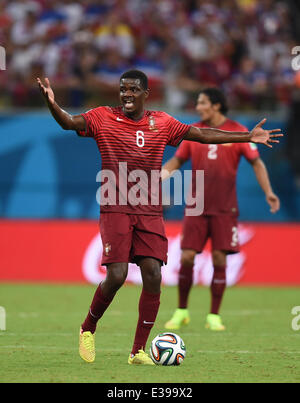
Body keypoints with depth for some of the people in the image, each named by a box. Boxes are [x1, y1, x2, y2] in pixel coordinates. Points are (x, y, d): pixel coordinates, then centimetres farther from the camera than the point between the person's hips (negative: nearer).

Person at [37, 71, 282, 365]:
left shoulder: (161, 123, 9)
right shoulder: (103, 118, 0)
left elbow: (201, 134, 14)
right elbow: (69, 122, -13)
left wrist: (248, 137, 13)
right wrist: (51, 103, -35)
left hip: (150, 213, 3)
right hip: (115, 210, -3)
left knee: (153, 275, -8)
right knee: (116, 275, -14)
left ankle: (138, 351, 2)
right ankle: (88, 329, 14)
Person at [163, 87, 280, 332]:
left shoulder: (237, 131, -1)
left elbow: (256, 162, 3)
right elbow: (177, 160, 15)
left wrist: (268, 192, -6)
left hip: (224, 208, -2)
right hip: (196, 207, 2)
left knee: (219, 259, -5)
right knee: (186, 257, -4)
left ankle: (214, 316, 4)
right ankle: (181, 312, 11)